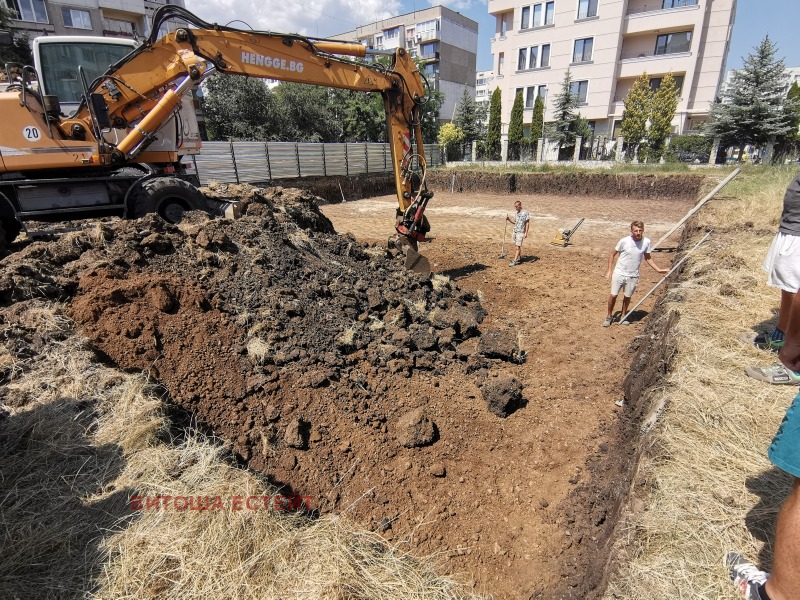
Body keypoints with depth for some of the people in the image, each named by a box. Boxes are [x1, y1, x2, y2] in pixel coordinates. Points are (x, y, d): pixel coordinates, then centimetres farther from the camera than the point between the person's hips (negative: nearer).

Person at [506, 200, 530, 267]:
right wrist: (509, 220, 6)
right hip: (515, 231, 7)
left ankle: (514, 261, -12)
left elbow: (527, 223, -8)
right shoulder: (516, 213, 12)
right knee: (516, 246, 11)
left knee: (517, 246, -10)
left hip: (521, 232, -7)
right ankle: (519, 257, 25)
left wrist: (526, 233, -12)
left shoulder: (525, 213, -8)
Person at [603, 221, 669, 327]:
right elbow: (613, 255, -3)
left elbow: (648, 258, 8)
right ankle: (609, 316, 23)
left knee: (627, 297, 15)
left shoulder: (647, 242, -8)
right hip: (619, 273, -2)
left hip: (633, 276, 2)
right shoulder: (624, 241, -16)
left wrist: (659, 269, 2)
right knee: (613, 295, 2)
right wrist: (609, 270, -7)